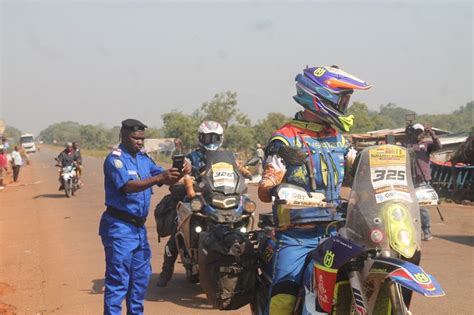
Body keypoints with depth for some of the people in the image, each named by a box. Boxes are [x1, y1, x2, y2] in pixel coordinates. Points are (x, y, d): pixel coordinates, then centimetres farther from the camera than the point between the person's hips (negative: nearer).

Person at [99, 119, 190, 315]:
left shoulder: (143, 158, 11)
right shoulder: (115, 159, -13)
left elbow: (164, 179, 6)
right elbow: (129, 186, -27)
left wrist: (179, 174, -17)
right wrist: (160, 177, -37)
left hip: (139, 226, 8)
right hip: (119, 226, -8)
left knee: (141, 275, 16)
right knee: (118, 278, -7)